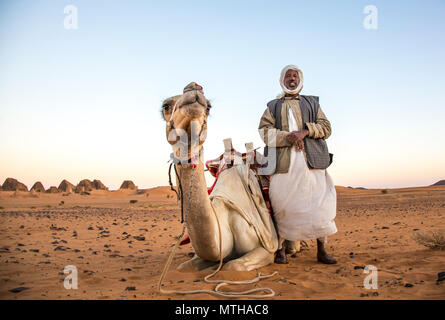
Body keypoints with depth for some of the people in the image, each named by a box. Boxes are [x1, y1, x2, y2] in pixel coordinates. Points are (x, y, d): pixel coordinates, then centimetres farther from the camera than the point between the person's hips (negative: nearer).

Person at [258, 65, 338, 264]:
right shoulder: (273, 107, 20)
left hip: (311, 160, 1)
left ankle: (321, 250, 6)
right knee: (283, 205, -5)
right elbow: (265, 131, 4)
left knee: (319, 203, -3)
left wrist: (305, 131, -8)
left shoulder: (312, 103, 22)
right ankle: (281, 250, 4)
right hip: (284, 162, -1)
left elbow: (326, 127, 11)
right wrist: (289, 137, -11)